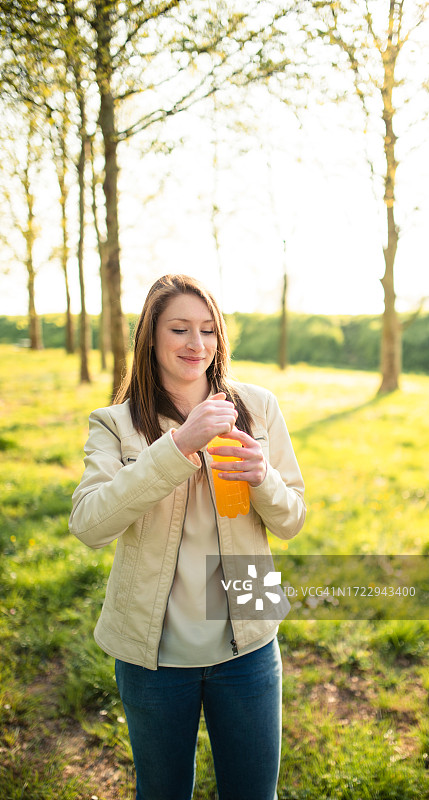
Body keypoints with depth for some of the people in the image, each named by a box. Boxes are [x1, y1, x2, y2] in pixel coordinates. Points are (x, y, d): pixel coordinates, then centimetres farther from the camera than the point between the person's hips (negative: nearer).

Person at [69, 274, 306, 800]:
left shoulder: (258, 407, -2)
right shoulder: (116, 424, -7)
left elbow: (291, 521, 2)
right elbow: (89, 525, -23)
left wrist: (263, 478, -21)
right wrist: (178, 446, -32)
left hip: (245, 644, 1)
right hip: (153, 649, -1)